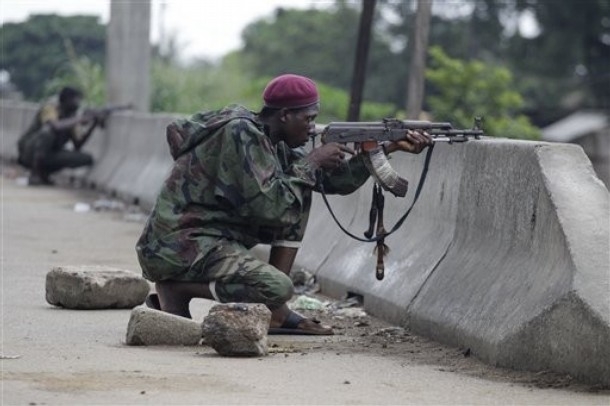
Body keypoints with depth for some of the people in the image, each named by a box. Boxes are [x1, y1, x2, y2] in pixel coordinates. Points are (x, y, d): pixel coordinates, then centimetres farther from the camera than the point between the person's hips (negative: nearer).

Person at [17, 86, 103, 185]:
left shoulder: (72, 116, 2)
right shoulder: (50, 107, -17)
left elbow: (77, 145, -4)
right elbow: (55, 126, -40)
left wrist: (92, 125, -15)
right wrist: (80, 119, -29)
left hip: (48, 155, 7)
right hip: (28, 151, -7)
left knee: (86, 159, -10)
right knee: (49, 130, -36)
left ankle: (43, 172, 2)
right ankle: (35, 174, -24)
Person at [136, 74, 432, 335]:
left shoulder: (271, 141, 10)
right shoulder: (241, 133, -18)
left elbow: (334, 180, 12)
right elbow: (268, 207, -24)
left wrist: (389, 148, 5)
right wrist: (311, 163, -12)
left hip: (213, 236, 10)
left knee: (299, 194, 9)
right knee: (278, 287, -26)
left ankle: (274, 311, 4)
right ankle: (175, 289, -9)